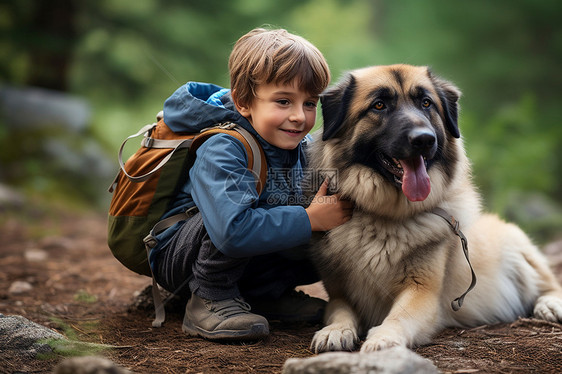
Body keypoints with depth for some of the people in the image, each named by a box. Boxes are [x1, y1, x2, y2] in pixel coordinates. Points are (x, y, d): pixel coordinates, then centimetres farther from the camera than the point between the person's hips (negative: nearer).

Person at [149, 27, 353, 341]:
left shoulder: (305, 150, -4)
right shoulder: (223, 151, -28)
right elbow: (232, 230, -43)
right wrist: (309, 219, -34)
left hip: (244, 265, 7)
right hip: (178, 257, -7)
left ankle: (264, 294, 12)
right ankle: (210, 300, -14)